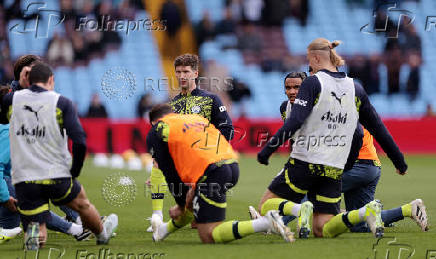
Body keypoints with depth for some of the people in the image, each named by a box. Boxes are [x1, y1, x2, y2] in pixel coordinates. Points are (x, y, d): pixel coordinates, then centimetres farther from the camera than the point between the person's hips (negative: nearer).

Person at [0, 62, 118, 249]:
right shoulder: (61, 103, -5)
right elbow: (80, 142, -12)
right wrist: (74, 172, 2)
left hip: (23, 179, 1)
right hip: (57, 176, -1)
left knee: (38, 238, 8)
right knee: (82, 204, 31)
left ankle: (33, 231, -23)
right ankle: (102, 233, 53)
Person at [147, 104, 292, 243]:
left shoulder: (156, 132, 12)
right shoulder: (196, 118, 30)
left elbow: (170, 173, 12)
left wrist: (181, 204, 22)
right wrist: (194, 187, 25)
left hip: (212, 173, -8)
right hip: (233, 167, 8)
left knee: (208, 236, -6)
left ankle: (266, 223, -18)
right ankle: (166, 229, 55)